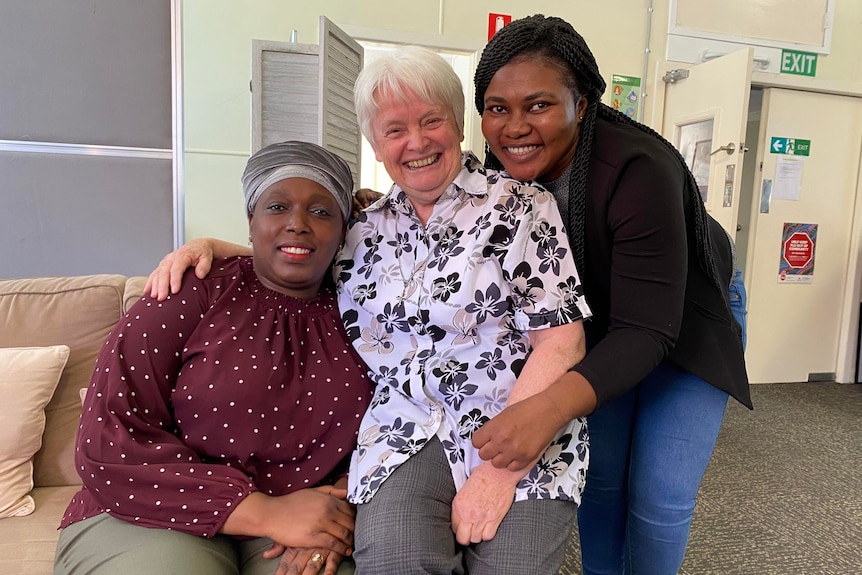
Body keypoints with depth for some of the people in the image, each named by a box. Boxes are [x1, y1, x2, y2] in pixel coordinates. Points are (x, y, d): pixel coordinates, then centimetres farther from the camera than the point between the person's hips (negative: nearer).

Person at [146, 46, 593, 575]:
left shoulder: (520, 206, -3)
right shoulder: (368, 228, 10)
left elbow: (562, 342, -9)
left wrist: (501, 467, -15)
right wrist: (210, 246, 5)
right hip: (407, 432, 2)